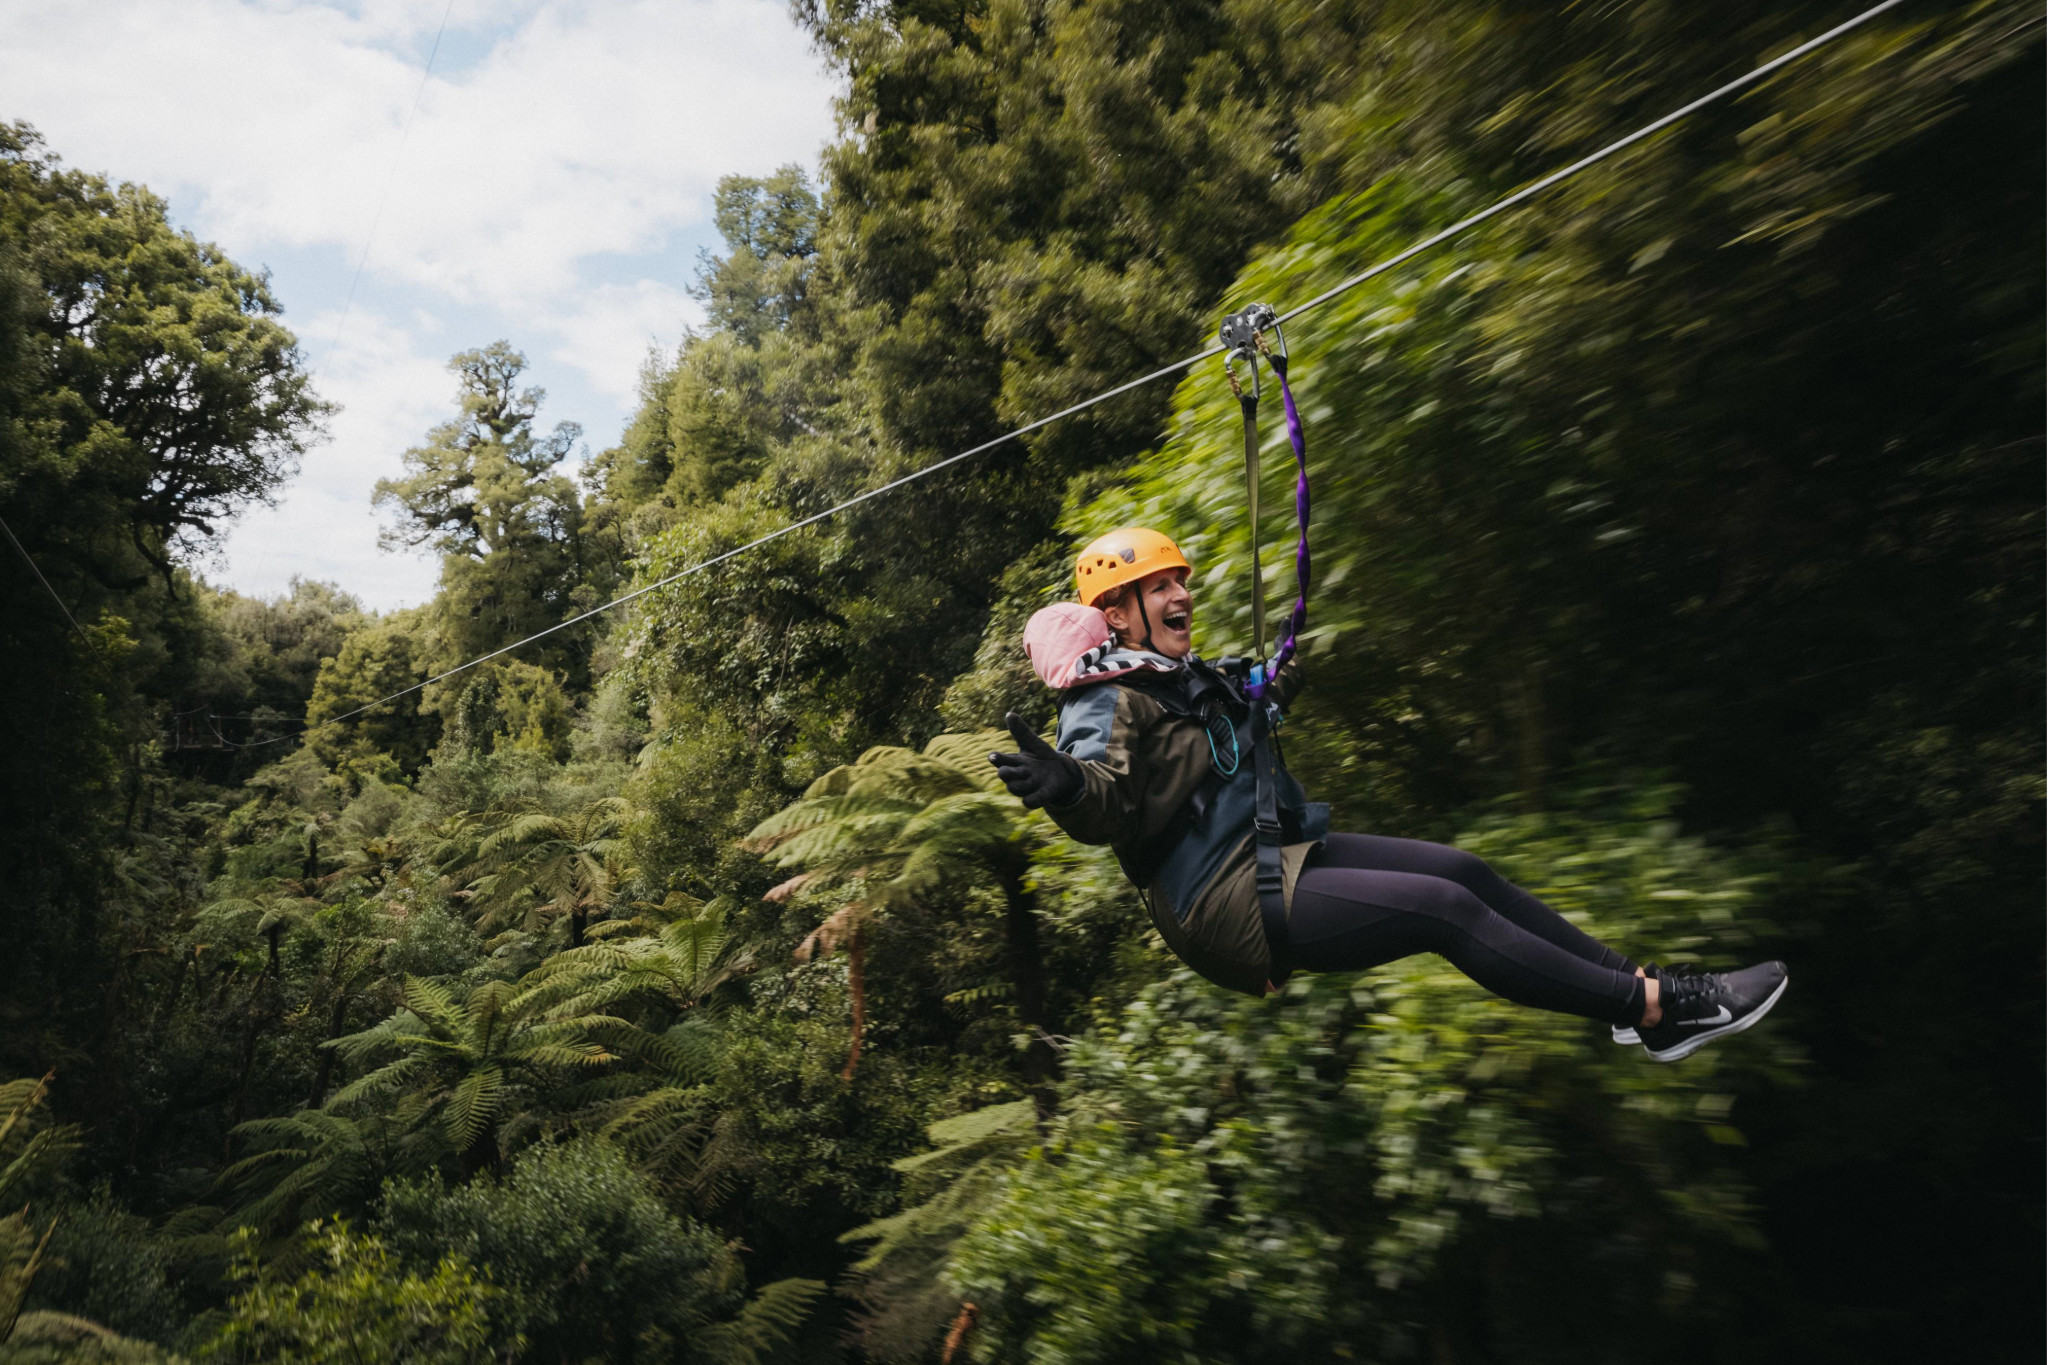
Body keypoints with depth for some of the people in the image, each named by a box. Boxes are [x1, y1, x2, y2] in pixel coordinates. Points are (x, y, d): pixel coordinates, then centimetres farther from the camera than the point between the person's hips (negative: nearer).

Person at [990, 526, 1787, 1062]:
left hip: (1279, 853, 10)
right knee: (1444, 908, -16)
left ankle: (1635, 984, 8)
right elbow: (1107, 797, -35)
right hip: (1231, 904, -9)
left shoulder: (1186, 676, 14)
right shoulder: (1107, 707, -16)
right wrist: (1064, 785, -56)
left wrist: (1274, 694, 48)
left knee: (1459, 868, 0)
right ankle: (1653, 1007, -7)